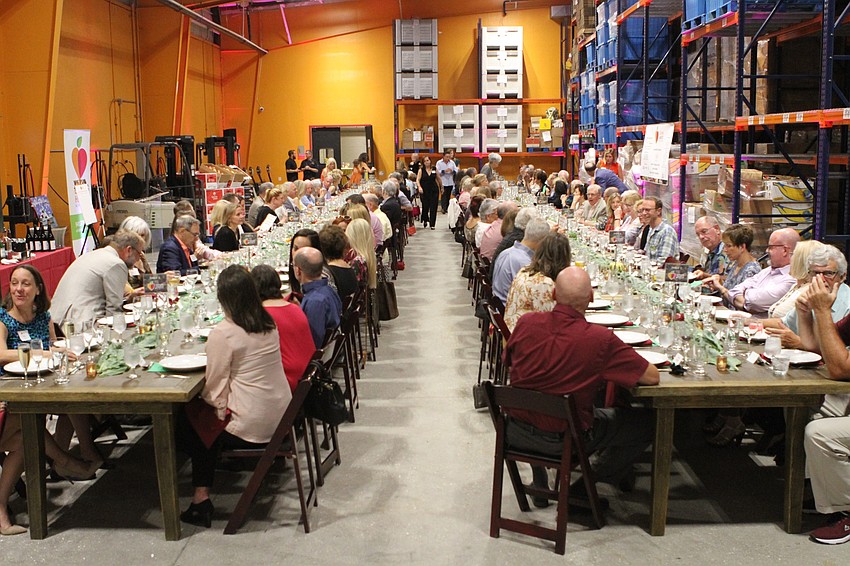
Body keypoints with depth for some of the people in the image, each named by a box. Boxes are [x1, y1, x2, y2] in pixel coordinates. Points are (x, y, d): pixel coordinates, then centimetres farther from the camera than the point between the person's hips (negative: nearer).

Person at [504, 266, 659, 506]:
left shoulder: (526, 323, -12)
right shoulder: (600, 339, -23)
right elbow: (652, 376, -12)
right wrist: (600, 368, 4)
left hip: (517, 433, 5)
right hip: (565, 441, -4)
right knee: (646, 422, 11)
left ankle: (540, 485, 40)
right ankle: (581, 491, 16)